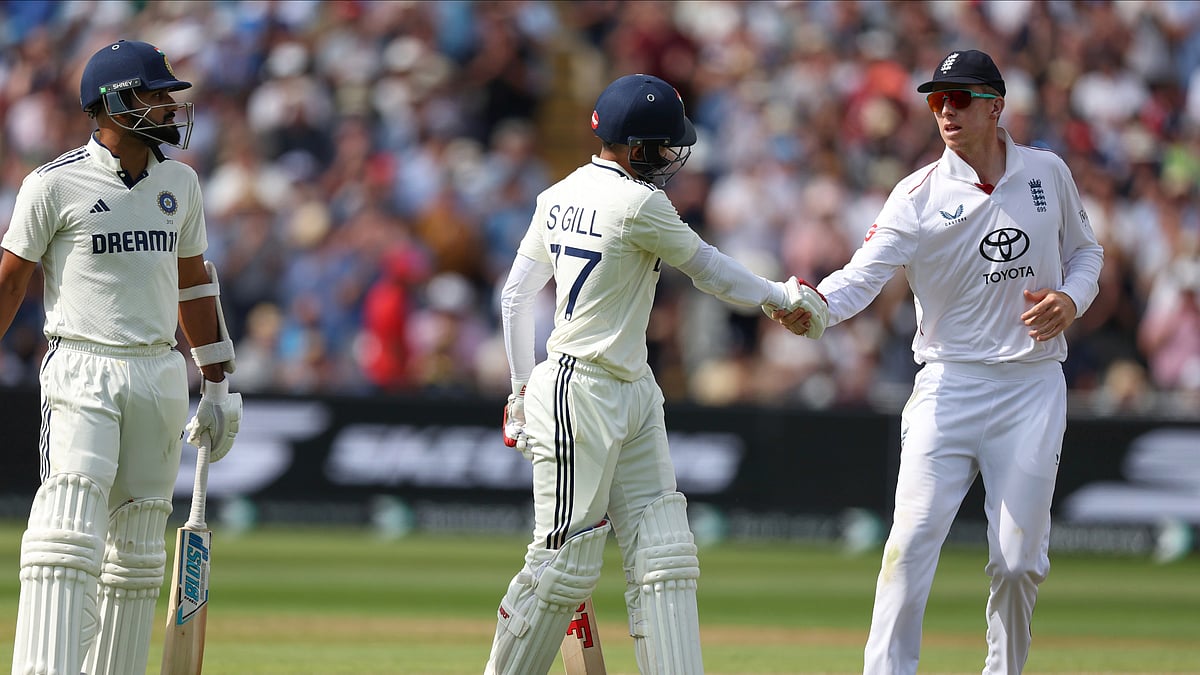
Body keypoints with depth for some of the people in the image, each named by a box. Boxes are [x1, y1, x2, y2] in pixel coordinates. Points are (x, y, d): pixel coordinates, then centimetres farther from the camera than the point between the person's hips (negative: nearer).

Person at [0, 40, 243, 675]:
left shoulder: (179, 183, 11)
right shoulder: (55, 184, -6)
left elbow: (195, 280, 20)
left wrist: (217, 383, 18)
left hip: (159, 374, 6)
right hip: (81, 369, -6)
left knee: (137, 548, 8)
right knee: (69, 533, -17)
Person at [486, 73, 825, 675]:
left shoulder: (559, 197, 10)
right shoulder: (637, 202, -15)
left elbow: (514, 295, 14)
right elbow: (706, 267, -3)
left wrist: (523, 384, 21)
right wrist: (783, 297, 12)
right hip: (580, 395, -10)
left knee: (664, 557, 4)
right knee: (565, 564, -4)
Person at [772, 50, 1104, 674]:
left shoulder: (1047, 174, 4)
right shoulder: (919, 195, -5)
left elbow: (1084, 250, 18)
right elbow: (864, 273, -17)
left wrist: (1072, 299, -4)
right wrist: (813, 306, -38)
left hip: (1033, 387, 1)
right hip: (950, 383, -1)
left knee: (1019, 559, 2)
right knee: (912, 542, -11)